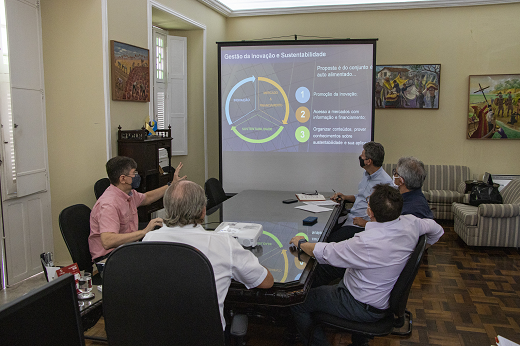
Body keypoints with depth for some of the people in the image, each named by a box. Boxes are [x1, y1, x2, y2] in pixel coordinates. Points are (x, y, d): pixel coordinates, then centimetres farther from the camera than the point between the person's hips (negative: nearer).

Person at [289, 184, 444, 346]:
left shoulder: (366, 242, -35)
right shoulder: (410, 223, -14)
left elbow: (324, 252, -23)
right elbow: (437, 229, 8)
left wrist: (300, 243, -3)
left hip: (362, 307, -8)